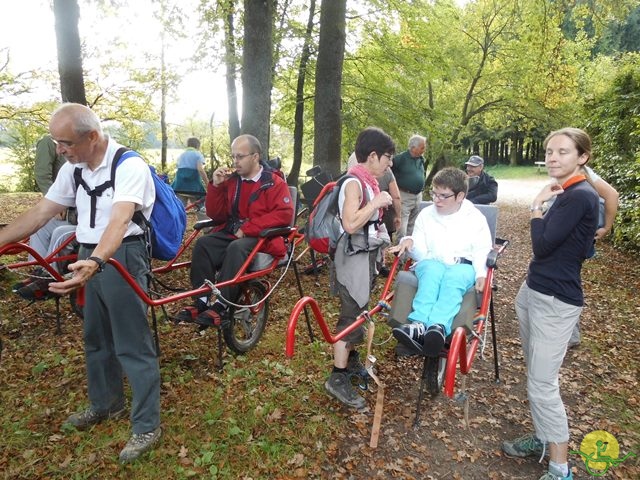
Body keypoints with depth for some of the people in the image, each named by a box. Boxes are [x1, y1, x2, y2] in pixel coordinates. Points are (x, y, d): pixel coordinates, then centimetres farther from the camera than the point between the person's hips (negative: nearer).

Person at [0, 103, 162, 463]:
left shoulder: (129, 166, -18)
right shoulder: (73, 169, 7)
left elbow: (119, 220, -33)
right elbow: (41, 212, 10)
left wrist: (95, 262, -48)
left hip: (123, 258, -8)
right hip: (89, 259, 8)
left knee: (133, 345, -2)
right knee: (96, 339, 20)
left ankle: (148, 426, 12)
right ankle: (107, 404, 41)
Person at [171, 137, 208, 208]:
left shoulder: (181, 155, 23)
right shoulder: (198, 154, 4)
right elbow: (200, 170, -11)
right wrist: (208, 183, -9)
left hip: (180, 183, 5)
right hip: (193, 184, -5)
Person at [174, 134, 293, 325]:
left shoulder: (273, 182, -4)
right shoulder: (231, 180, 8)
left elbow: (284, 214, -17)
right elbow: (216, 215, 8)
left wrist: (247, 228, -20)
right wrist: (216, 186, -8)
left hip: (261, 237, -5)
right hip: (232, 233, 5)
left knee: (236, 248, -34)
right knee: (203, 244, -20)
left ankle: (222, 305, -31)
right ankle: (202, 300, -19)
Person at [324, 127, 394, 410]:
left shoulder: (368, 181, 10)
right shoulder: (354, 182, -19)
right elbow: (351, 224, -31)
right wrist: (377, 202, -24)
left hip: (366, 255, 10)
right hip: (354, 257, -10)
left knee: (358, 311, 19)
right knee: (352, 315, -5)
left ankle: (350, 360, 35)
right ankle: (338, 378, 5)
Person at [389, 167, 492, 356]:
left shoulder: (476, 218, 9)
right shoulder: (426, 214, 12)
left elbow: (482, 251, 2)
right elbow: (420, 254, 8)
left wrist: (481, 273, -18)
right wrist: (410, 243, -15)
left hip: (463, 266, -1)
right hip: (431, 264, 1)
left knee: (453, 277, -38)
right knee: (433, 271, -37)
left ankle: (438, 327, -62)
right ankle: (420, 324, -57)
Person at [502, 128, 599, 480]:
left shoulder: (581, 196, -18)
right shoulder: (566, 193, 11)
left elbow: (543, 245, -20)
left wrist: (536, 205, -10)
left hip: (556, 301, -9)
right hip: (533, 291, 9)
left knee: (542, 385, -4)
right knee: (535, 376, 18)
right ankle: (543, 439, 34)